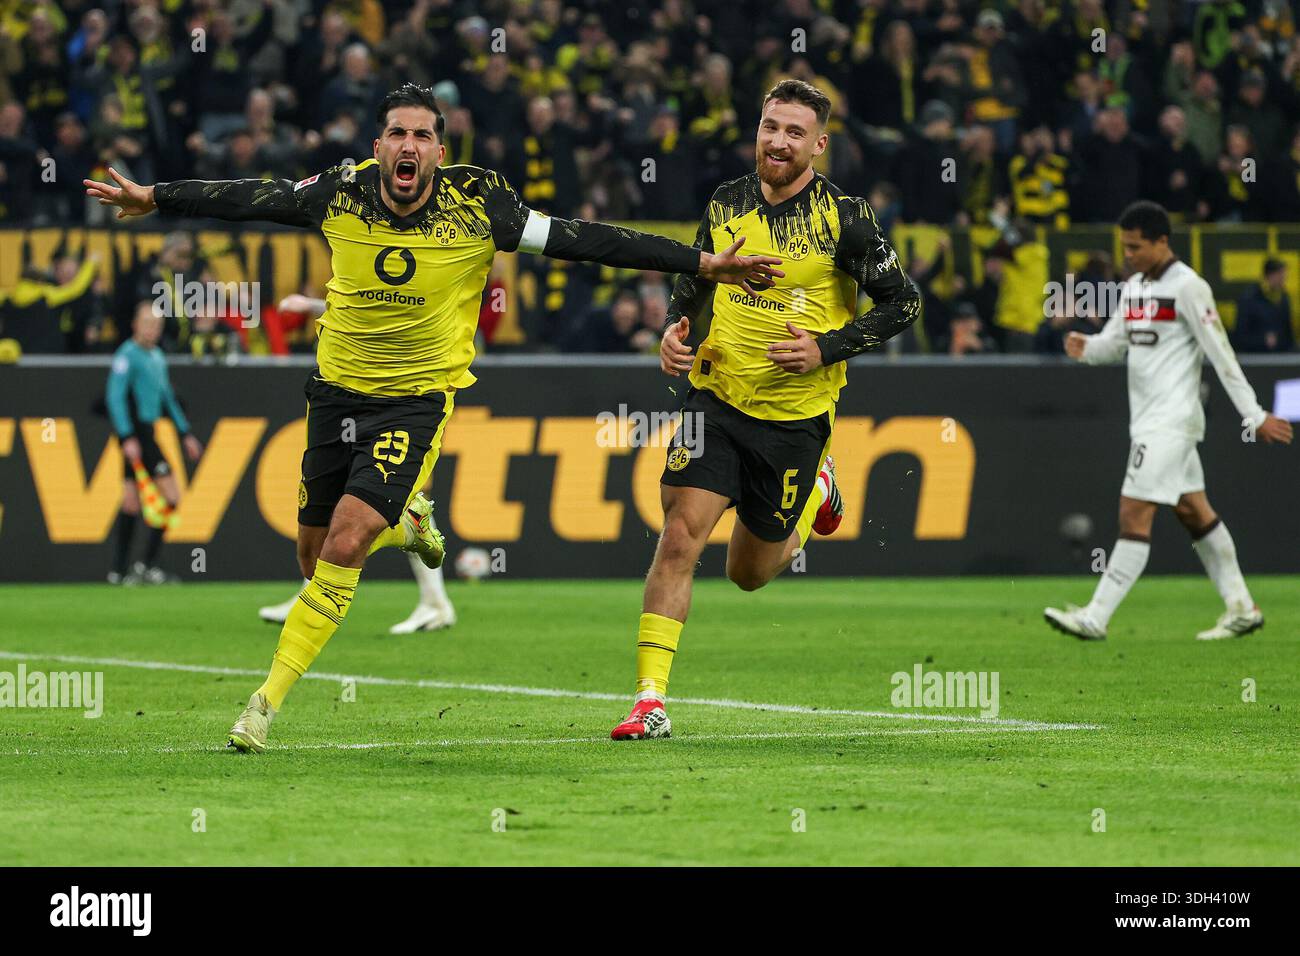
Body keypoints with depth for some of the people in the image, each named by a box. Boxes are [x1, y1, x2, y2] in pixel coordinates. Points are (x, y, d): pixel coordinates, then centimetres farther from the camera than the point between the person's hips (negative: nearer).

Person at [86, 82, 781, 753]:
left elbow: (582, 240, -9)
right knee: (314, 555, 9)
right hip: (337, 388, 3)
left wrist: (703, 263, -10)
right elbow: (248, 200, 5)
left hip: (417, 398, -3)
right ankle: (407, 522, 43)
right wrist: (151, 198, 11)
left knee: (343, 546, -18)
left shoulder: (477, 205, -13)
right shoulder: (342, 194, -8)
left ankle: (268, 701, -10)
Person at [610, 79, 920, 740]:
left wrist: (827, 348, -16)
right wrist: (674, 329, -3)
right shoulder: (725, 204, 2)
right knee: (680, 539, -15)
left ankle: (816, 490, 43)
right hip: (717, 395, 2)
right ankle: (649, 700, -12)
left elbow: (903, 304, -5)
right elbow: (693, 283, 18)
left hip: (795, 415, -2)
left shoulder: (843, 217, -9)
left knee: (749, 572, 11)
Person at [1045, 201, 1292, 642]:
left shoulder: (1187, 287, -12)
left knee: (1134, 515, -11)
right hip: (1147, 419, 9)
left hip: (1171, 420, -9)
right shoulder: (1134, 287, 13)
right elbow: (1114, 342, 15)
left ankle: (1096, 618, -14)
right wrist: (1085, 346, -8)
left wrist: (1254, 415, -11)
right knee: (1194, 512, 12)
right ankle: (1241, 608, 18)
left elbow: (1220, 354, -12)